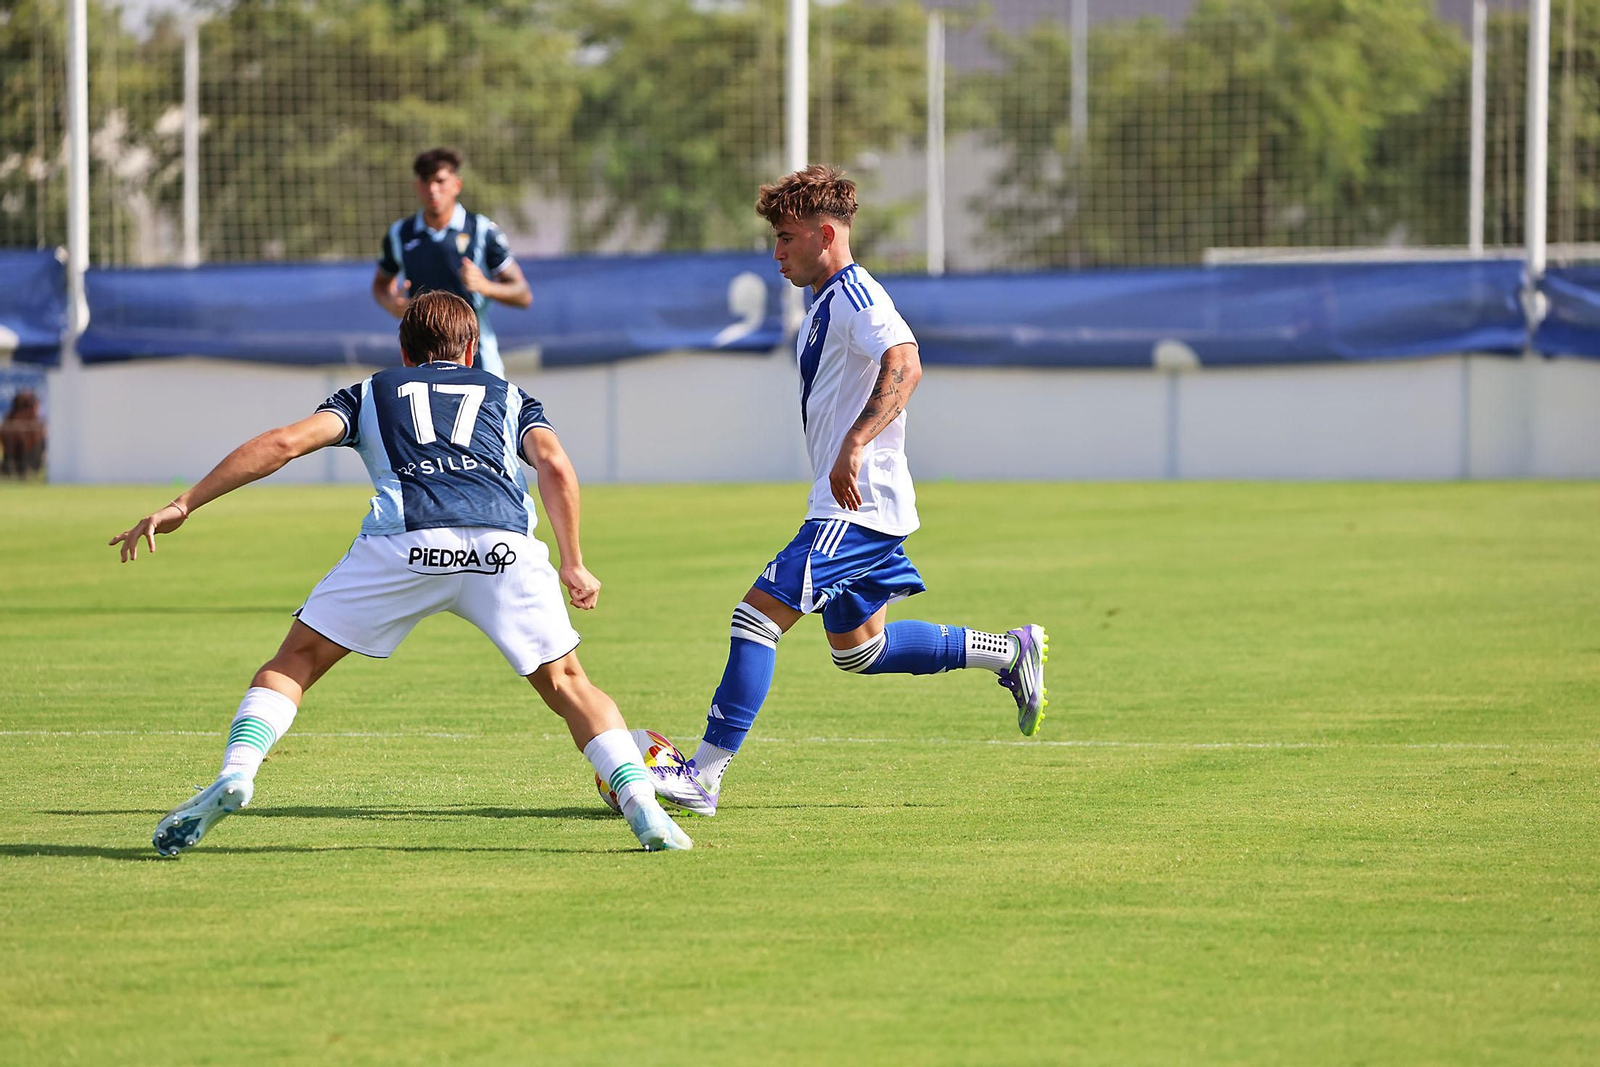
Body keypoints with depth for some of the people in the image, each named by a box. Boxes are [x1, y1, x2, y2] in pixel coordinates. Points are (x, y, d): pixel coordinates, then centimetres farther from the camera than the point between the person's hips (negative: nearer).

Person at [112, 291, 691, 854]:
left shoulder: (372, 392, 30)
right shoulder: (510, 396, 32)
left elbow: (284, 443, 16)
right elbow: (555, 466, 12)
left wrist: (182, 505, 15)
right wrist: (573, 564, 15)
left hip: (404, 540, -1)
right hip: (505, 544, 1)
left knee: (297, 662, 13)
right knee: (565, 683, 17)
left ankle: (234, 774, -9)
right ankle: (643, 806, 0)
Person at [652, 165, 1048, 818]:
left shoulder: (855, 295, -14)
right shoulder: (825, 305, 18)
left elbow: (904, 366, -32)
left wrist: (855, 446, -41)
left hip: (859, 505, -11)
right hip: (848, 504, 11)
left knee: (760, 612, -16)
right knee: (858, 649, 18)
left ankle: (705, 776, -17)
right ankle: (1012, 653, 25)